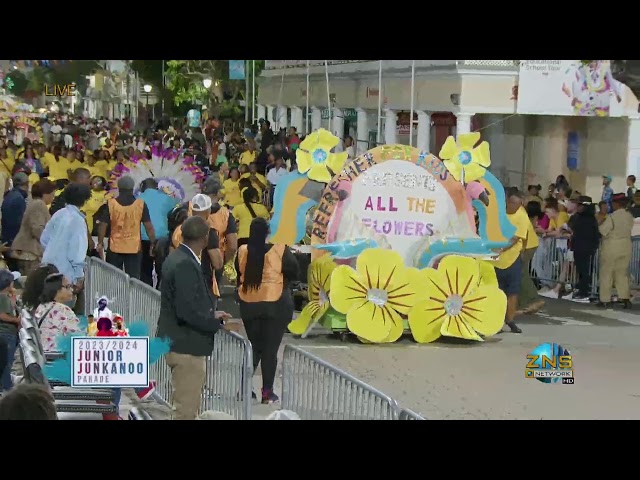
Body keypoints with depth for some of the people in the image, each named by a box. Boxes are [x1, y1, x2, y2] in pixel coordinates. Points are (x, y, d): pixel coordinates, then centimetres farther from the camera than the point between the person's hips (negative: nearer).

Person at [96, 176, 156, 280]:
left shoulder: (110, 204, -6)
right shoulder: (141, 204, -6)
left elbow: (103, 225, -4)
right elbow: (148, 226, -4)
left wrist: (100, 243, 8)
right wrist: (153, 244, 7)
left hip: (115, 248, 0)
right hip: (134, 248, 0)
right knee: (133, 279, 4)